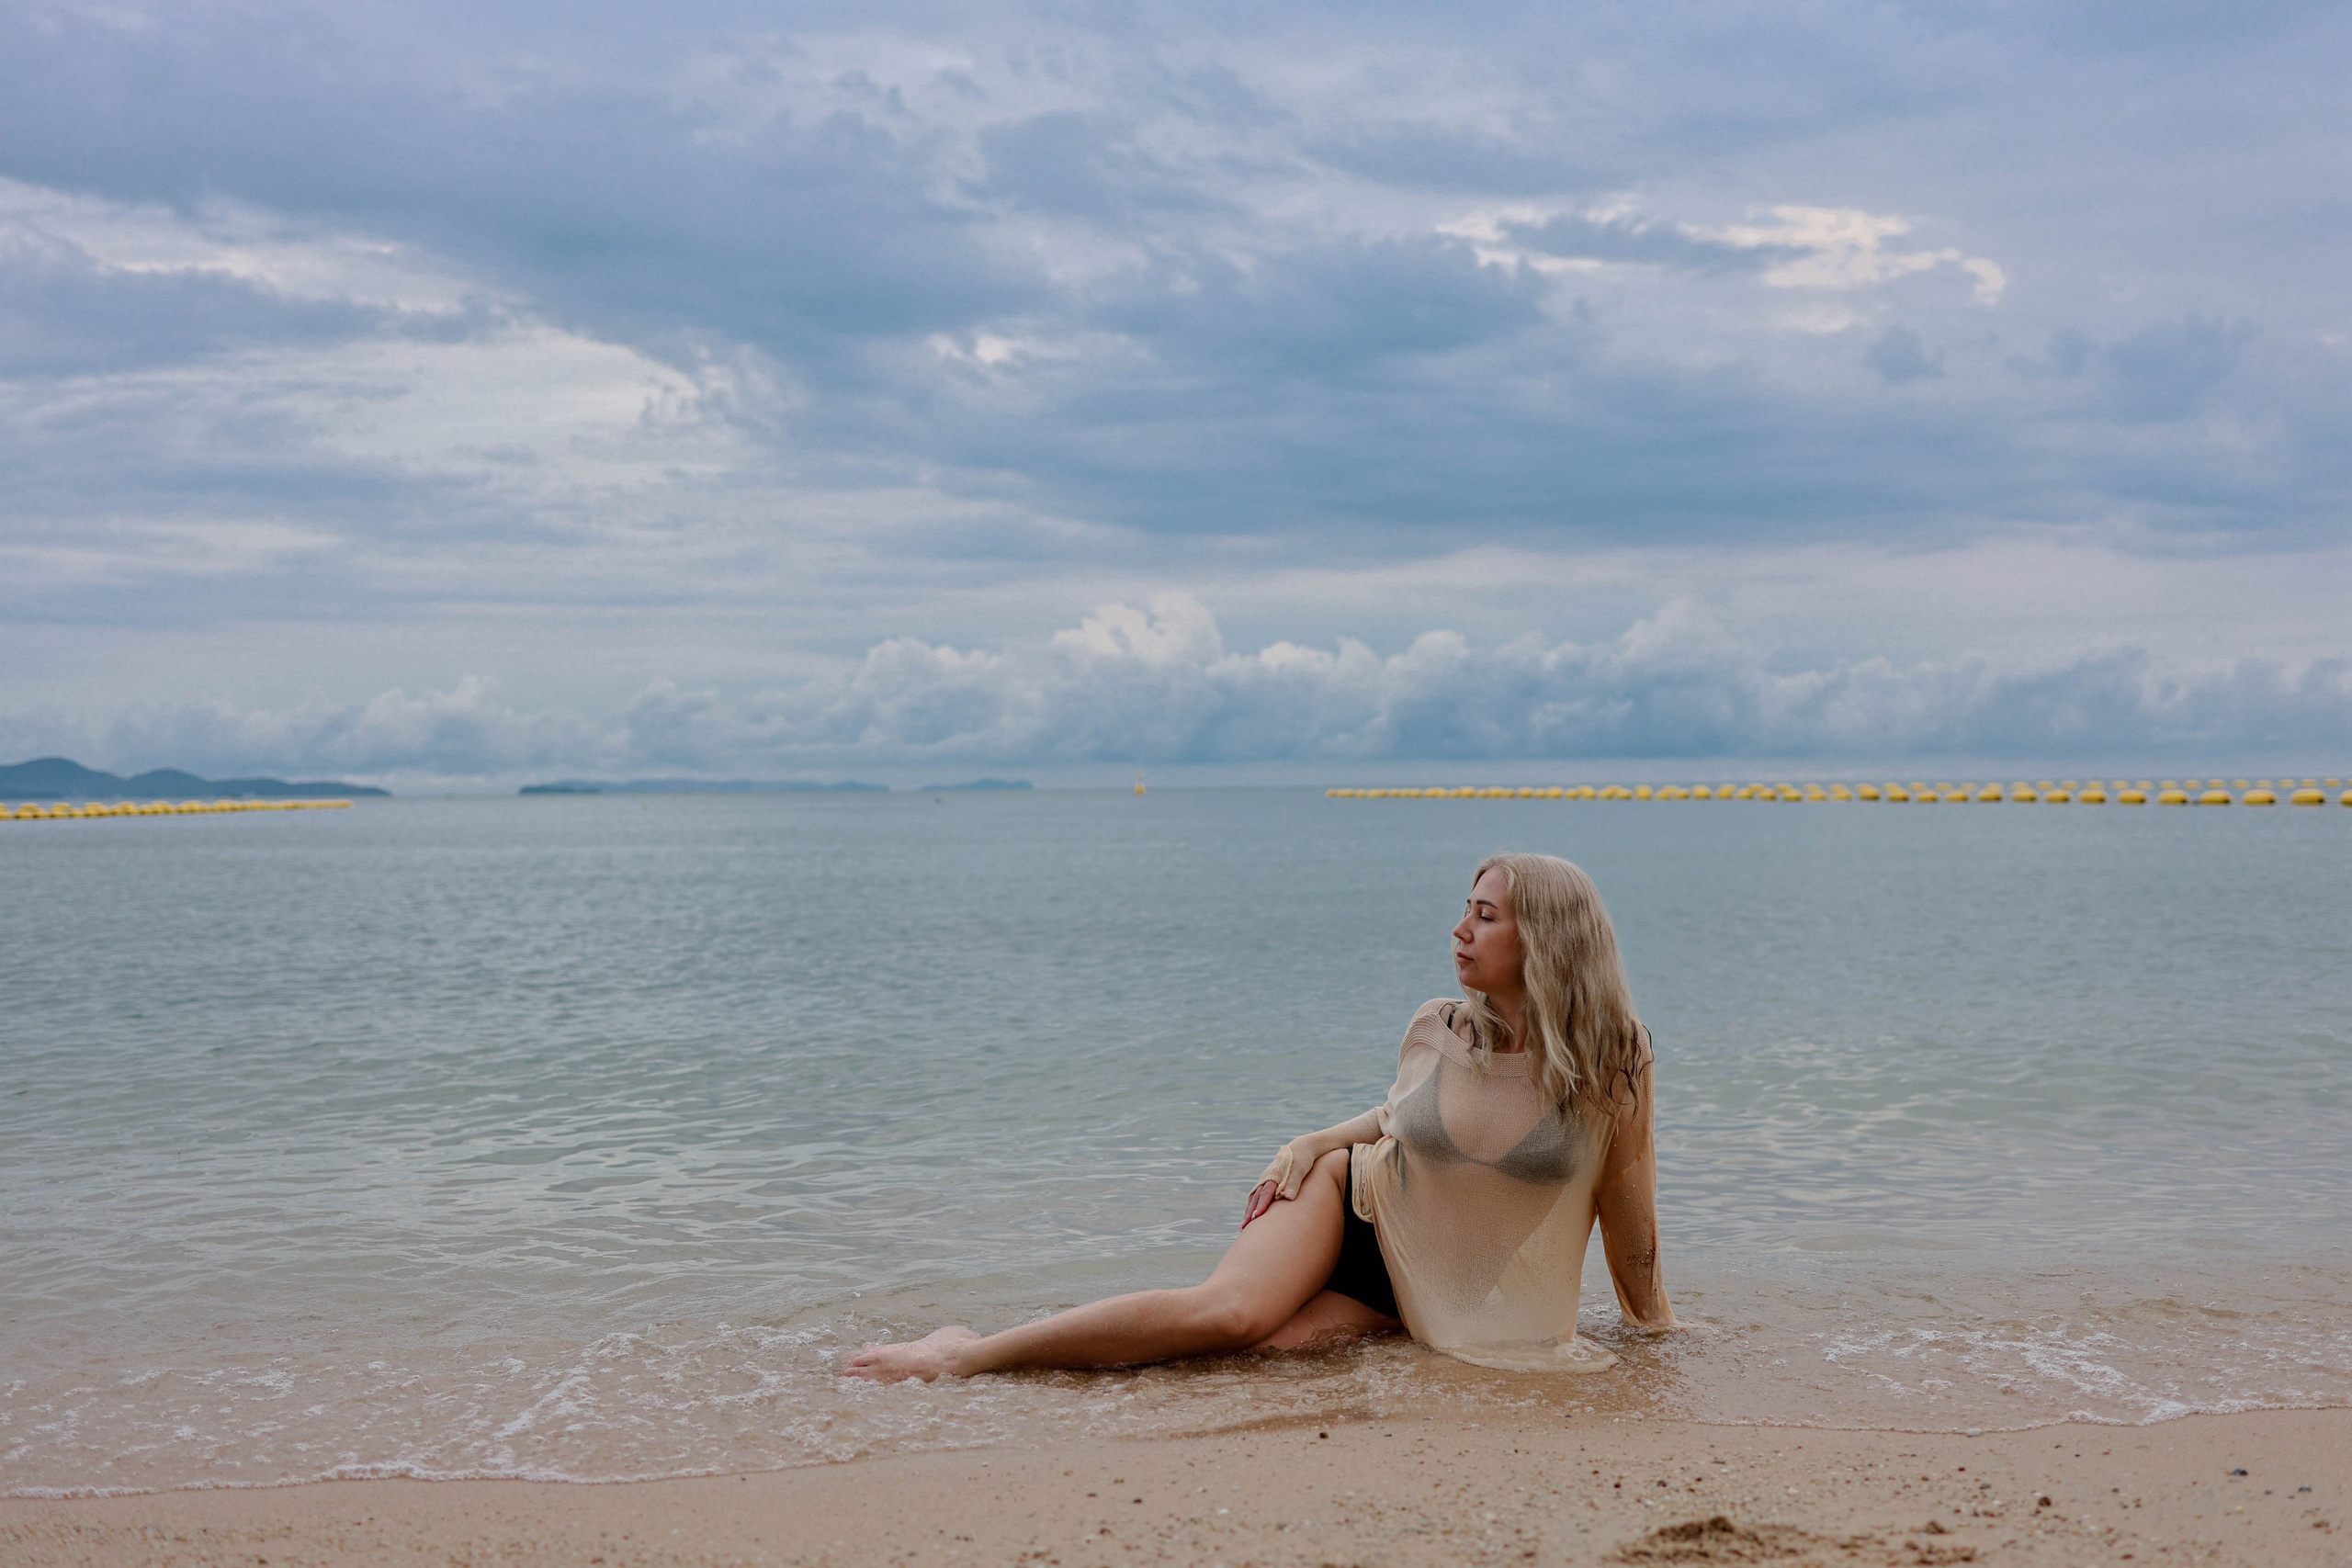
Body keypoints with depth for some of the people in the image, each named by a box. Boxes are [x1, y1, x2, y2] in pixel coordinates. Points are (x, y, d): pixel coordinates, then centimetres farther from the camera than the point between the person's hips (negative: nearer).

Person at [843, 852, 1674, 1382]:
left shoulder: (1613, 1065, -13)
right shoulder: (1435, 1030, -5)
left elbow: (1628, 1215, -2)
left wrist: (1658, 1328, 4)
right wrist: (1316, 1140, -2)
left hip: (1440, 1299, -2)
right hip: (1358, 1208, 2)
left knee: (1275, 1340, -31)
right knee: (1231, 1308, -29)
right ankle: (968, 1352, -24)